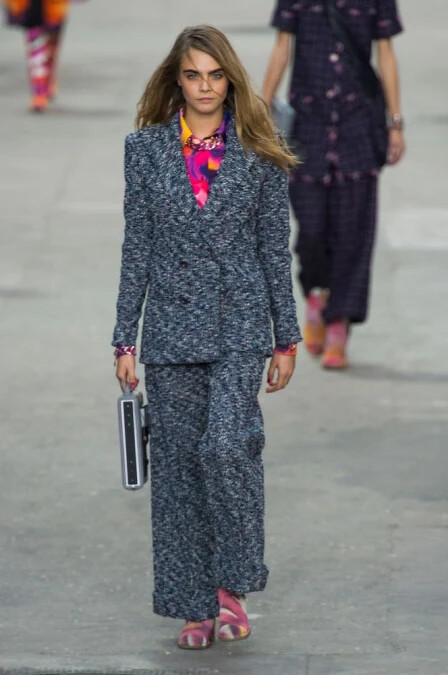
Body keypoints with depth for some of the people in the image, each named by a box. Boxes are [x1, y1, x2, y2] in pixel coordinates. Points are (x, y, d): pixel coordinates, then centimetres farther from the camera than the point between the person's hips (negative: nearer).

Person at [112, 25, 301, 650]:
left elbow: (275, 246, 5)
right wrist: (125, 339, 3)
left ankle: (232, 584, -2)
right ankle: (194, 605, 13)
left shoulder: (258, 153, 2)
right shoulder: (146, 148, 5)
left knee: (227, 444, -19)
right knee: (178, 462, 4)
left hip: (240, 323, -2)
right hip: (172, 326, 2)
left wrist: (287, 338, 4)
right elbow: (136, 248, 6)